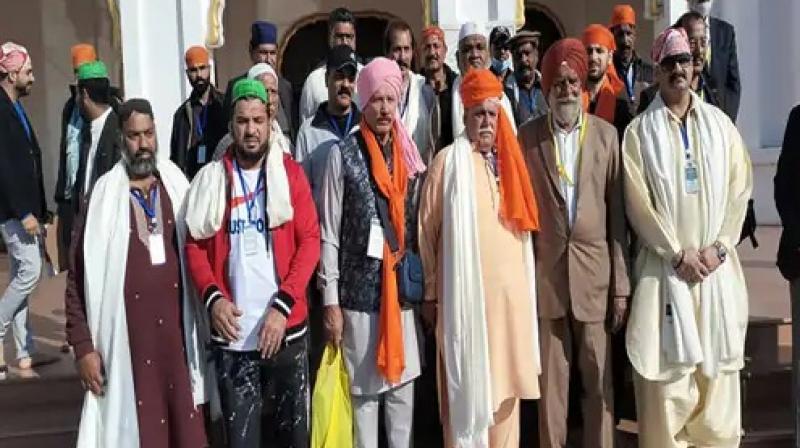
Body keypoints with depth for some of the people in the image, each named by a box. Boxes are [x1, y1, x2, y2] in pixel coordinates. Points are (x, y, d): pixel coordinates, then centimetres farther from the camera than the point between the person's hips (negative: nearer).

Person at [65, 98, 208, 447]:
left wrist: (200, 331, 5)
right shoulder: (104, 196, -3)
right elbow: (79, 277, -1)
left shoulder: (177, 186, 6)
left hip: (177, 336, 2)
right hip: (127, 342, -2)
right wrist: (82, 346, -5)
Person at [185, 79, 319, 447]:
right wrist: (213, 298, -12)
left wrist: (282, 306, -14)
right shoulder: (210, 178, 5)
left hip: (286, 328, 0)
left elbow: (310, 241, -4)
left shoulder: (291, 172, 1)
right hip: (233, 332, 1)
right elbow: (195, 245, 4)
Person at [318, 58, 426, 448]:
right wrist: (330, 301, -8)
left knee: (403, 384, 12)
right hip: (359, 290, -4)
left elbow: (417, 224, 12)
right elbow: (329, 234, -6)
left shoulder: (409, 155, 6)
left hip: (403, 288, 4)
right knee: (364, 390, 5)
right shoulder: (343, 156, -6)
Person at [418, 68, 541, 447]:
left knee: (504, 381, 13)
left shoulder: (508, 160, 13)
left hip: (511, 290, 5)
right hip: (466, 291, -5)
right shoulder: (449, 161, -3)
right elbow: (427, 228, -2)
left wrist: (526, 285, 13)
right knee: (468, 384, -1)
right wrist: (430, 291, -2)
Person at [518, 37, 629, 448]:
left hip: (595, 275, 0)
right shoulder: (527, 136, 4)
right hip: (545, 274, 0)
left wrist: (621, 285, 0)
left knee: (600, 383, 6)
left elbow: (617, 213, 3)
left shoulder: (607, 135, 4)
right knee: (551, 383, 6)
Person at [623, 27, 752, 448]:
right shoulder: (639, 131, -1)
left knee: (718, 368, 6)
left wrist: (719, 246, -6)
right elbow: (638, 203, -5)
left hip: (716, 263, 3)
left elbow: (739, 188, 5)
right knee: (667, 369, -2)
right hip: (665, 265, -2)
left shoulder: (719, 123, 8)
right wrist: (678, 254, -10)